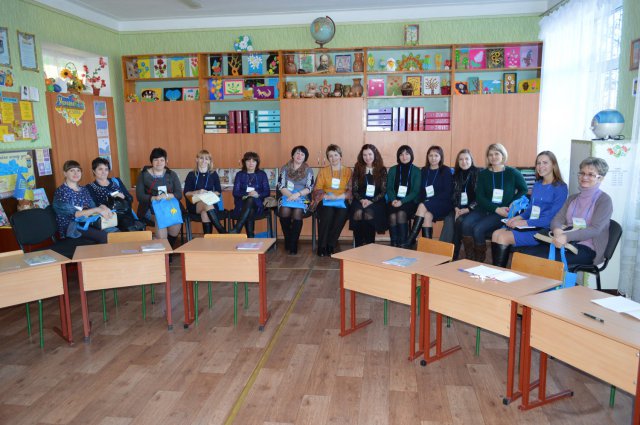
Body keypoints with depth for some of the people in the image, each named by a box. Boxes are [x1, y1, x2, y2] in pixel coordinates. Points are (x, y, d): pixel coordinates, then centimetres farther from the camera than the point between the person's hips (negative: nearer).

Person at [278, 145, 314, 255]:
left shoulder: (308, 170, 11)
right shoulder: (285, 168, 13)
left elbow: (309, 188, 1)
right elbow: (281, 186, 4)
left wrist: (298, 194, -16)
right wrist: (290, 195, -15)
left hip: (302, 198, 0)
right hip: (287, 197, 1)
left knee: (297, 212, -33)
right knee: (285, 210, -33)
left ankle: (293, 245, -24)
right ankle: (288, 241, -12)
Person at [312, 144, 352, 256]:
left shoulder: (348, 171, 13)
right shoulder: (323, 171, 16)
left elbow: (350, 190, 3)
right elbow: (317, 189, 7)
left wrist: (338, 197, -15)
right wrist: (326, 196, -15)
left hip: (341, 201, 0)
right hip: (325, 201, 0)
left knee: (342, 213, -34)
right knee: (328, 212, -34)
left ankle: (330, 246, -20)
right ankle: (322, 246, -25)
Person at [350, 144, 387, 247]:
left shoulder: (382, 170, 5)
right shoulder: (358, 169, 9)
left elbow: (383, 191, 1)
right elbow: (354, 190, 7)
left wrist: (371, 201, -14)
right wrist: (361, 200, -13)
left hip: (376, 201, -1)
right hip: (360, 199, 1)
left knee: (369, 214, -33)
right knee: (358, 213, -32)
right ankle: (358, 246, -21)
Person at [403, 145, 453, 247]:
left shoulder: (446, 171, 3)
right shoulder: (424, 170, 14)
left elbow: (448, 192, -5)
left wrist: (430, 200, -16)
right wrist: (425, 200, -11)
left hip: (442, 204, -3)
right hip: (426, 203, 3)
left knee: (422, 206, -32)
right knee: (427, 215, -32)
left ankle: (410, 240, -33)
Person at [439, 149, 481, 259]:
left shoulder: (478, 174, -1)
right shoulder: (456, 175, 14)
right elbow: (453, 195, 11)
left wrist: (468, 209, -16)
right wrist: (456, 208, -7)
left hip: (473, 209, -4)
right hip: (459, 208, 4)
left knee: (459, 220, -31)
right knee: (449, 219, -27)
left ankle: (454, 254, -26)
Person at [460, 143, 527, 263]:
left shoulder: (512, 173, 5)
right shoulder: (483, 174, 11)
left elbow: (523, 190, 14)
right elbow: (479, 197, 3)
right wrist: (496, 209, -12)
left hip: (503, 213, -3)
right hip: (484, 209, 3)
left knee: (478, 229, -28)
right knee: (466, 224, -28)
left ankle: (479, 261, -10)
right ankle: (469, 261, -20)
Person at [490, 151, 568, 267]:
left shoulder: (560, 188, -6)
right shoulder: (537, 185, 17)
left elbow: (552, 218, -14)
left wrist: (525, 222, -19)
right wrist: (519, 217, 1)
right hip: (529, 226, 7)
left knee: (503, 237, -23)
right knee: (496, 234, -14)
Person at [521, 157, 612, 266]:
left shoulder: (604, 200, 1)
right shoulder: (572, 198, 22)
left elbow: (595, 229, -13)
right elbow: (557, 219, 8)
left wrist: (566, 237, -30)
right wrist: (557, 230, -19)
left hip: (586, 248, -5)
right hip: (565, 244, 6)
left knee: (543, 259, -32)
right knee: (526, 253, -22)